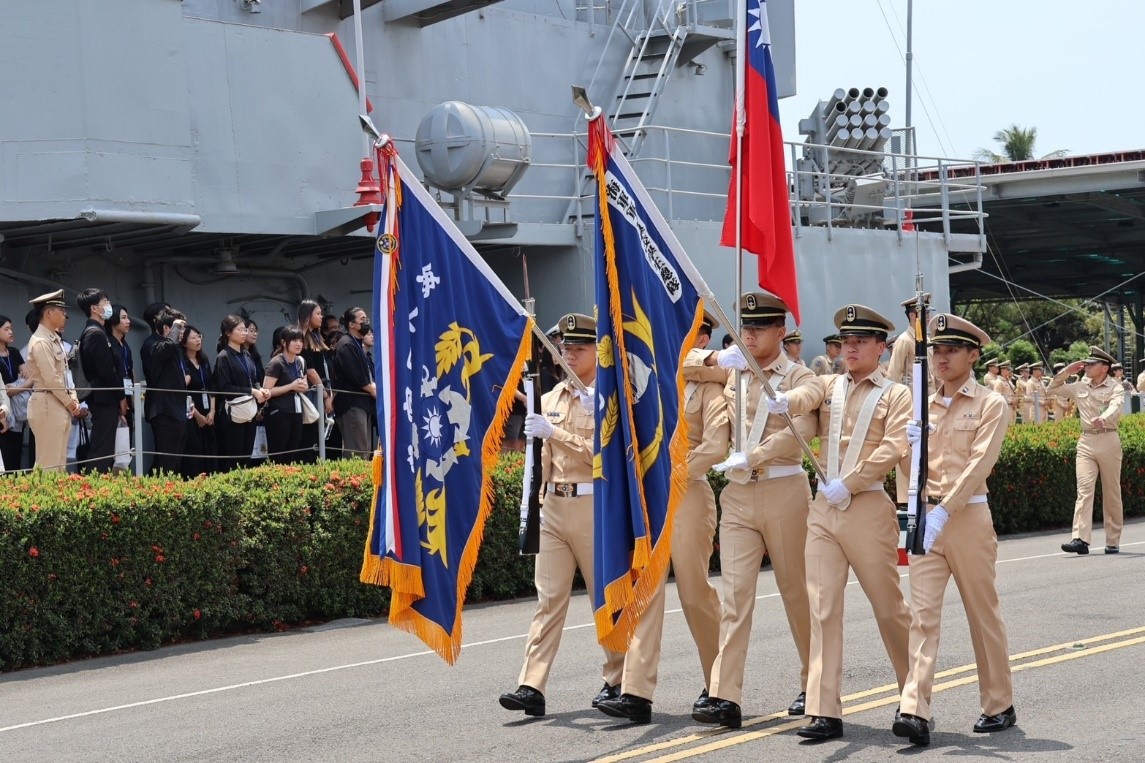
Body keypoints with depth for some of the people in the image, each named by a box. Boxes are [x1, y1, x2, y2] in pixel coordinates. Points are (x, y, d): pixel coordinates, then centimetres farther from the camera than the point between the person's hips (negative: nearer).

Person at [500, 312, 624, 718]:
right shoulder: (551, 398, 13)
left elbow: (602, 453, -16)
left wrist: (553, 432, -19)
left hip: (594, 505, -5)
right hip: (553, 505, 5)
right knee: (549, 596, 0)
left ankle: (617, 680, 18)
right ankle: (532, 686, -6)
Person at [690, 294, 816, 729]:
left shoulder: (799, 378, -1)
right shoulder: (731, 375, 12)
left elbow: (801, 430, -17)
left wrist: (751, 457, -26)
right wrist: (715, 360, -7)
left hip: (783, 492, -4)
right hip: (737, 494, 4)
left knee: (796, 590, 7)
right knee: (734, 594, -5)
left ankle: (815, 685, 23)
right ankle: (725, 697, -10)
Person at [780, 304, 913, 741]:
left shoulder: (895, 395, 3)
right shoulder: (830, 386, 14)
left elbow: (892, 448, -11)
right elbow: (806, 396, -9)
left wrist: (848, 483, -18)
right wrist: (783, 401, -32)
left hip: (869, 507, -4)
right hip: (824, 508, 4)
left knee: (889, 607, 6)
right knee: (822, 607, -2)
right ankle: (824, 711, -2)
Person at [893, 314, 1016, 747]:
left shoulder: (990, 405, -2)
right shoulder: (924, 407, 12)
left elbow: (977, 465, -13)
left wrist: (943, 512, -23)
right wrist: (909, 446, -12)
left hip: (968, 516, -3)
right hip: (926, 518, 4)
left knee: (984, 614, 7)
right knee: (923, 614, -7)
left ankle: (1000, 706, 20)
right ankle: (915, 711, -15)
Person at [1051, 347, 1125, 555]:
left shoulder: (1115, 388, -3)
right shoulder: (1080, 387, 12)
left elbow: (1115, 406, -23)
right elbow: (1052, 388, 22)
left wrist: (1103, 418, -43)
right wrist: (1067, 371, 8)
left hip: (1108, 440, -4)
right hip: (1086, 442, 4)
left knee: (1112, 494, 5)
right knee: (1084, 490, -8)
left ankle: (1113, 542, 13)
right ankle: (1081, 539, -15)